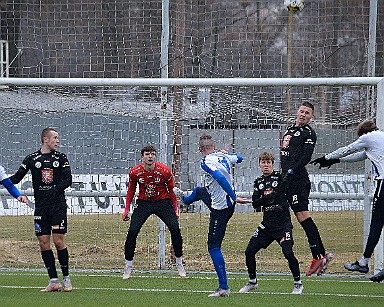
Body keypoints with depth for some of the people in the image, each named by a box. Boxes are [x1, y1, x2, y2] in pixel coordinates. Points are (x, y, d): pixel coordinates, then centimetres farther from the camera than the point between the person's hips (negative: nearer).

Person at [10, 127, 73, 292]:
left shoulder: (61, 158, 6)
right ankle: (53, 281, 4)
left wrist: (54, 190, -16)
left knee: (58, 241, -6)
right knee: (43, 243, -2)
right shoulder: (31, 159, 6)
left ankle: (66, 278, 6)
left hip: (58, 205, -1)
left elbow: (68, 179, -1)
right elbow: (16, 178, 3)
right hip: (40, 207, 1)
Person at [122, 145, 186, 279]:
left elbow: (171, 190, -1)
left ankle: (179, 265, 3)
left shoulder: (164, 171, -15)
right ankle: (128, 266, 2)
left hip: (163, 202, -1)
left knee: (175, 229, -15)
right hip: (144, 203, 1)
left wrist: (175, 209, 0)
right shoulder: (135, 172, -11)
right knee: (132, 232, -13)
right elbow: (131, 190, 6)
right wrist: (127, 209, 4)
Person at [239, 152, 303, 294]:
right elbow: (255, 203, 3)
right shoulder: (258, 182, 12)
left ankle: (298, 283, -1)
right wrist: (266, 198, -13)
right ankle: (252, 282, 19)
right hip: (267, 223, 5)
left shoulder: (280, 177, -2)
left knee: (288, 252, -18)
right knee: (249, 251, 1)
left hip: (283, 223, -5)